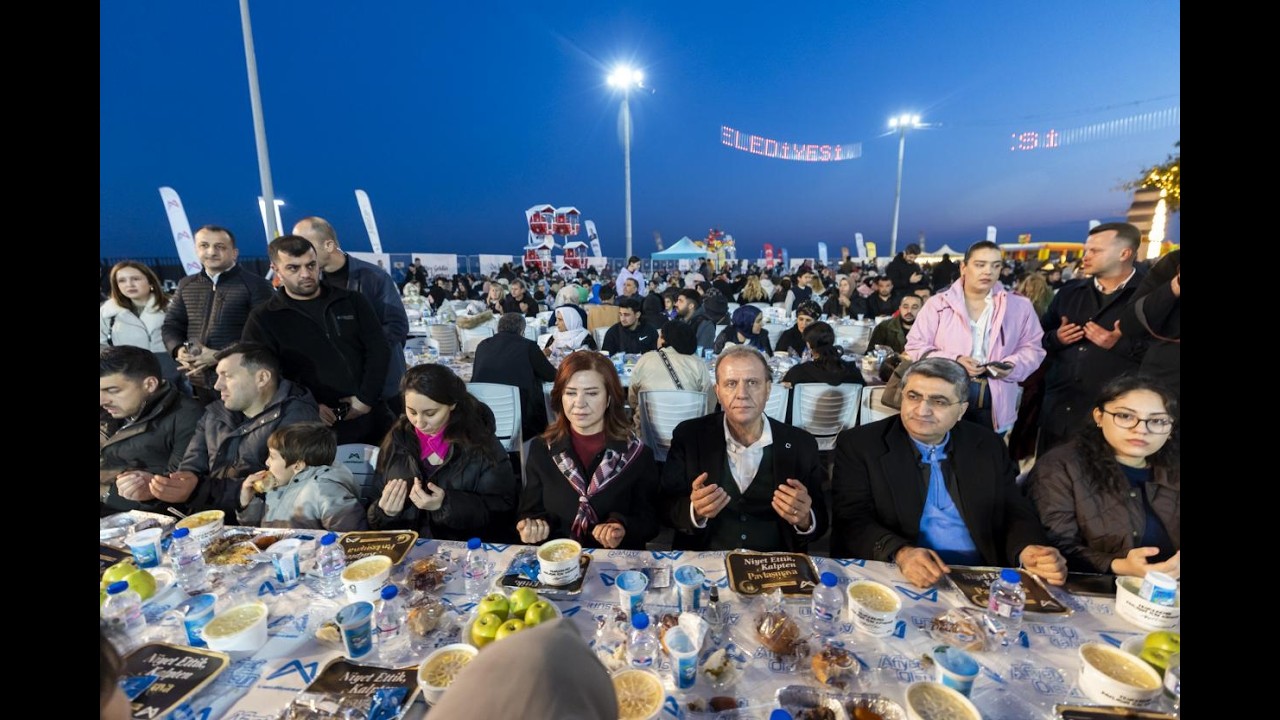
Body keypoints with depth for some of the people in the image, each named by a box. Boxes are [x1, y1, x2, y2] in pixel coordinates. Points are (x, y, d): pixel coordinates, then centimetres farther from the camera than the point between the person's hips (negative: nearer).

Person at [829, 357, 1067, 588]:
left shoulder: (988, 446, 8)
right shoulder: (858, 445, -6)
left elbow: (1015, 513, 9)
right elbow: (851, 520, -12)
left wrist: (1028, 551, -13)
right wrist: (900, 554, -29)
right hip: (892, 578, -2)